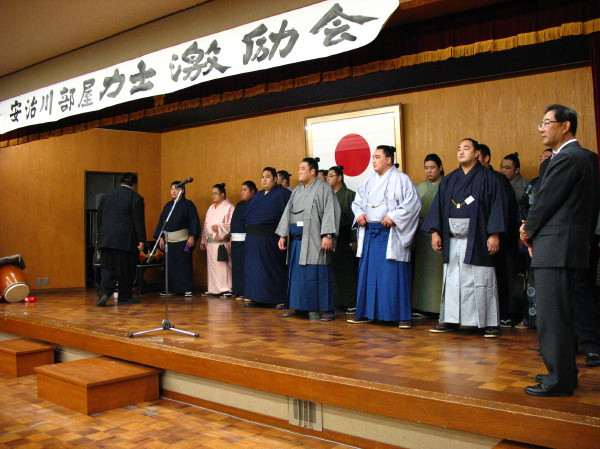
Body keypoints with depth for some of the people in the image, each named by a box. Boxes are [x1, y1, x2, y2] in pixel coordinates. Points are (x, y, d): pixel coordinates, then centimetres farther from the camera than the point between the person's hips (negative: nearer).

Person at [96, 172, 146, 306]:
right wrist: (141, 240, -7)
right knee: (125, 270, 5)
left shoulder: (106, 196, 13)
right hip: (126, 240, -4)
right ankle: (125, 297, 13)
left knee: (107, 267, 6)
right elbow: (138, 220, -8)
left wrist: (101, 237, 20)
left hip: (106, 239, 4)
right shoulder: (135, 197, -4)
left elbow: (99, 219, 15)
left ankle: (104, 293, -11)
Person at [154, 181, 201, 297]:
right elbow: (161, 221, 16)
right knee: (170, 264, 4)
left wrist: (192, 236, -13)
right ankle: (170, 288, 11)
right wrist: (160, 238, 8)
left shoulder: (188, 204, 0)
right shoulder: (168, 206, 16)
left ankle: (187, 289, 2)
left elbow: (194, 221, -5)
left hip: (183, 239, -5)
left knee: (184, 264, -4)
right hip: (169, 239, 5)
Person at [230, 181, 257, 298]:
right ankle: (239, 291, 14)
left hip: (246, 239, -8)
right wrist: (231, 236, 14)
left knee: (245, 265, -9)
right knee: (237, 266, 9)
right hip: (236, 239, 8)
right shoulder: (239, 204, 19)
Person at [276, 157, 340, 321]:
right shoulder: (296, 191, 17)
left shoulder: (324, 189, -3)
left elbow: (330, 212, -11)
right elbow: (287, 213, 16)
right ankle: (300, 307, 18)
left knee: (319, 274, -5)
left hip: (314, 241, -7)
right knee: (297, 274, 9)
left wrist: (327, 235, -21)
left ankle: (327, 309, 2)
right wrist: (283, 235, 8)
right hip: (296, 240, 7)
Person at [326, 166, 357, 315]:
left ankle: (352, 303, 3)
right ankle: (336, 302, 13)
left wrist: (354, 239, -13)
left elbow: (354, 217, -7)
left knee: (348, 271, -2)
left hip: (344, 239, -5)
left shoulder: (349, 194, -2)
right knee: (334, 271, 6)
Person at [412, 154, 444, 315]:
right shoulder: (420, 187, 16)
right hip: (423, 232, 5)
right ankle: (423, 306, 11)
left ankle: (440, 306, 0)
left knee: (438, 270, -7)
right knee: (423, 270, 5)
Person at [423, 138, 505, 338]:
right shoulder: (448, 181, 13)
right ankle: (450, 319, 15)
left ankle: (489, 323, 6)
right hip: (452, 239, 4)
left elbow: (496, 206, -5)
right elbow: (437, 207, 10)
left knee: (482, 281, -2)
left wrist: (494, 234, -13)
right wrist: (435, 232, 1)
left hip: (477, 239, -4)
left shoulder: (488, 178, 1)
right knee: (452, 280, 7)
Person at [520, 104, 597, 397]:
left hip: (557, 248, -10)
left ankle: (559, 381, 3)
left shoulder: (567, 159, -14)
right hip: (566, 248, 10)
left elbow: (546, 201, -14)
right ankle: (565, 372, 28)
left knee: (552, 316, -4)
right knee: (561, 315, 17)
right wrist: (533, 231, 8)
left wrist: (528, 231, 4)